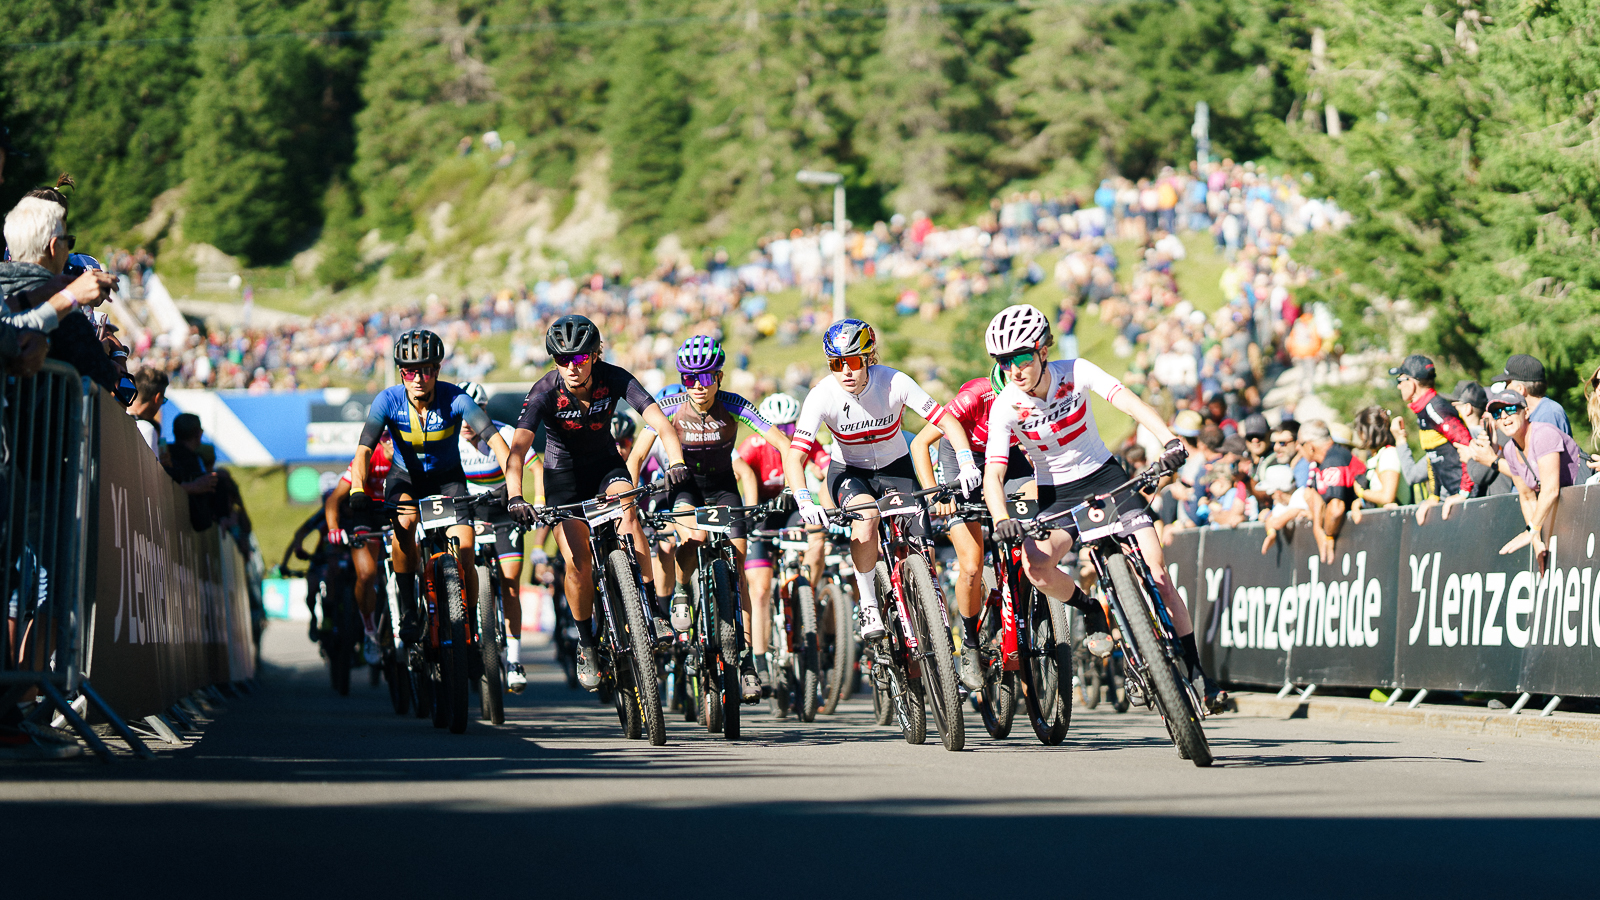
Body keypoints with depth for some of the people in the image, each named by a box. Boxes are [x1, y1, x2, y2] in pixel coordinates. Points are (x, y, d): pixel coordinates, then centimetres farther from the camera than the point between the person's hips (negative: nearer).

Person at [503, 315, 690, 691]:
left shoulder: (615, 379, -23)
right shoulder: (545, 392, -26)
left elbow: (661, 423, -32)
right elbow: (518, 449, -35)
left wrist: (676, 461, -51)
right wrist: (515, 497, -52)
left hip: (606, 464, 1)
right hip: (563, 473, -1)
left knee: (627, 511, -30)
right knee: (577, 562, -12)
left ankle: (652, 609, -23)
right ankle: (586, 645, 9)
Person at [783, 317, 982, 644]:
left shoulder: (894, 383, -25)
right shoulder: (822, 396, -25)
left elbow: (947, 421, -22)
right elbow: (794, 457, -30)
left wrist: (966, 463, -38)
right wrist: (804, 501, -47)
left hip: (894, 468, 1)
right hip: (848, 471, -1)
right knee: (866, 516, -33)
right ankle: (869, 604, -18)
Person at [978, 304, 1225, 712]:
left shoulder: (1075, 372, -16)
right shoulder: (1005, 407, -16)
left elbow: (1129, 402, -28)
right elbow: (993, 474, -23)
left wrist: (1169, 440, -46)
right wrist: (1002, 519, -44)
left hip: (1105, 477, 0)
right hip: (1057, 495, 0)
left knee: (1157, 576, -11)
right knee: (1034, 564, -30)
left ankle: (1195, 670, -2)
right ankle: (1092, 613, -1)